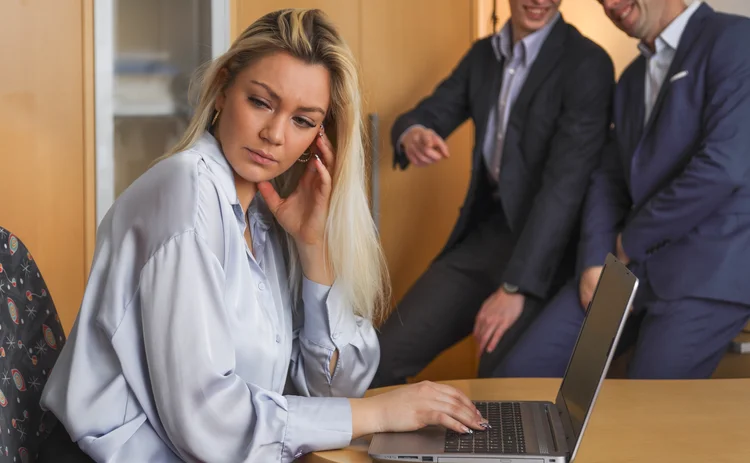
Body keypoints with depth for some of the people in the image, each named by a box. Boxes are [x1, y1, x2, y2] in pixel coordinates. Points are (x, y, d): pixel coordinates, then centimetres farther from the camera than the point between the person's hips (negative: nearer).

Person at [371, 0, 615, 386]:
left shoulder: (587, 64, -12)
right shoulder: (483, 54, 10)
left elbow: (565, 181, -19)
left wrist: (515, 286, -24)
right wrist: (412, 136, -20)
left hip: (544, 251, -6)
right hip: (481, 236, 6)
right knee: (383, 359, -4)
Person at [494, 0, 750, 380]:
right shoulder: (631, 79, 20)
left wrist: (630, 242, -7)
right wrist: (595, 261, -2)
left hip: (707, 270, -7)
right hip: (630, 264, 7)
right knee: (522, 374, -2)